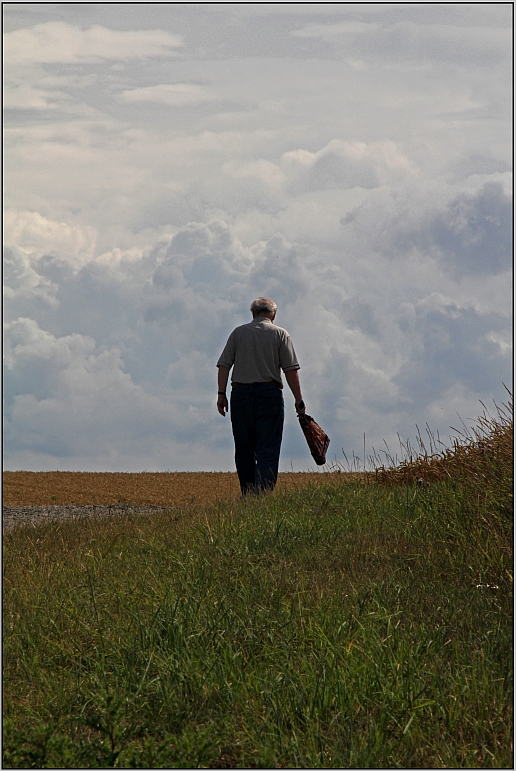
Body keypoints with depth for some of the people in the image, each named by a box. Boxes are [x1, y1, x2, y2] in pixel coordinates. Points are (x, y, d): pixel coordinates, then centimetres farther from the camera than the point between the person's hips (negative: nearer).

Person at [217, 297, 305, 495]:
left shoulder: (238, 332, 10)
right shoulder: (280, 334, 5)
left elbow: (224, 365, 2)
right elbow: (290, 370, -3)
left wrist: (221, 394, 3)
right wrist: (299, 400, -1)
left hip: (241, 394, 2)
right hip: (269, 394, -2)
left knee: (244, 450, 10)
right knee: (268, 450, -5)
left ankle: (248, 496, 14)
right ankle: (263, 494, -18)